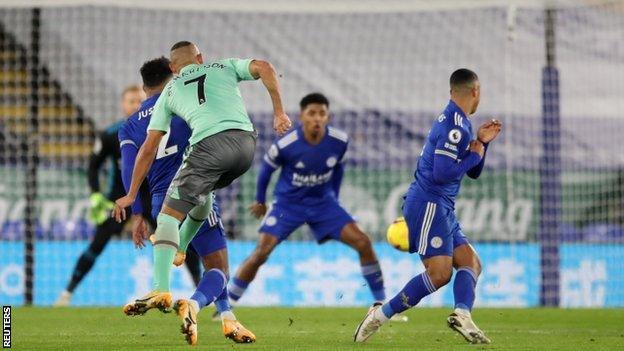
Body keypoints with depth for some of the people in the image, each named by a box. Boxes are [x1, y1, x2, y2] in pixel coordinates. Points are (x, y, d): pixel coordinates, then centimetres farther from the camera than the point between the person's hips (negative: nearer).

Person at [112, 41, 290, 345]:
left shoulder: (170, 91, 24)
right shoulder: (225, 67, 28)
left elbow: (149, 148, 23)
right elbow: (263, 68, 9)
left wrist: (131, 194, 28)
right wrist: (279, 112, 11)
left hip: (209, 145, -3)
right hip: (245, 141, 3)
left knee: (169, 215, -2)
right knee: (203, 191, 35)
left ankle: (161, 289, -18)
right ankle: (179, 250, 43)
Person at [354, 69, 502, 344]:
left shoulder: (458, 123, 17)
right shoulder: (455, 126, -14)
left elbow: (473, 172, 25)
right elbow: (441, 172, -22)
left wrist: (483, 142, 10)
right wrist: (475, 155, -10)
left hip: (441, 208, 11)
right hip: (429, 204, -11)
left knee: (471, 263, 3)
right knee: (440, 272, -16)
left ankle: (462, 314, -17)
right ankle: (382, 314, -11)